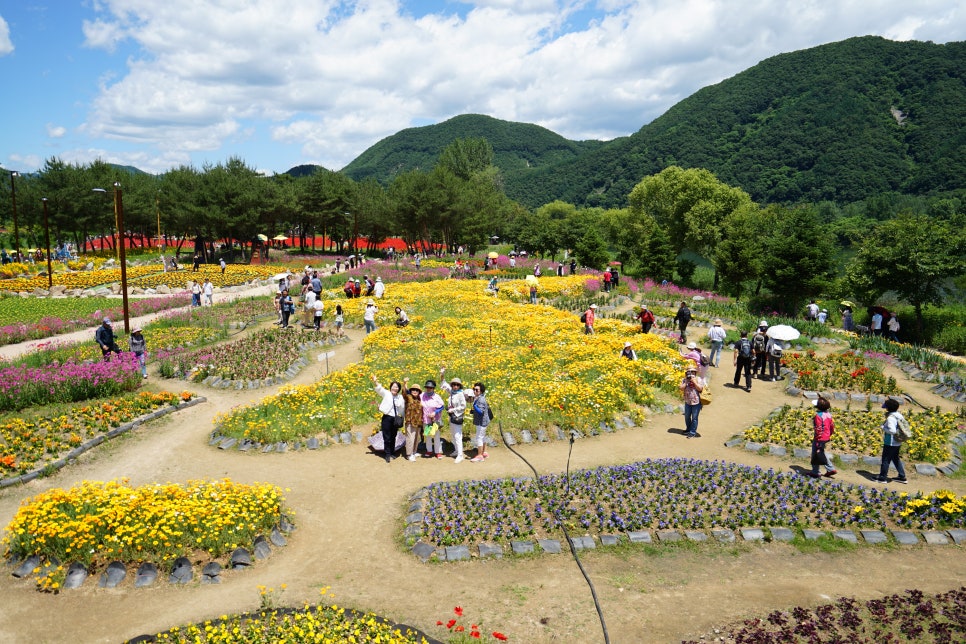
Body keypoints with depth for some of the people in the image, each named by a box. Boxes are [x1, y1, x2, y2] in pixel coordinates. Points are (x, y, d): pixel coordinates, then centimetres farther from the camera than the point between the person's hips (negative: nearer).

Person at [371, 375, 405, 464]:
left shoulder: (401, 397, 5)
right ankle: (387, 455, 3)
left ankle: (392, 453, 25)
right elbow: (379, 389, -16)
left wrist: (402, 419, 11)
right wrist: (375, 381, -35)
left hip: (396, 419, 3)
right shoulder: (386, 394, -1)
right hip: (387, 418, -3)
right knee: (387, 437, -2)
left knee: (393, 437, 13)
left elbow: (403, 409, 11)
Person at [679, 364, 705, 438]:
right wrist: (686, 382, -13)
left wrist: (694, 382, -19)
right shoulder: (684, 380, 3)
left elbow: (700, 389, -16)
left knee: (694, 418, 0)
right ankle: (688, 429, 35)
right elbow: (681, 388, -7)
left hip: (696, 402, -4)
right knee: (687, 417, 16)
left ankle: (693, 432, 8)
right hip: (687, 402, 4)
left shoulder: (699, 379, -5)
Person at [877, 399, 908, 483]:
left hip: (890, 443, -9)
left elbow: (892, 430, -30)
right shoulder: (899, 415, 4)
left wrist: (883, 428, -15)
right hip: (897, 442, 9)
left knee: (886, 459, 3)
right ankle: (902, 477, 27)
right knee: (896, 458, 22)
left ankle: (882, 477, 12)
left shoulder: (890, 418, -24)